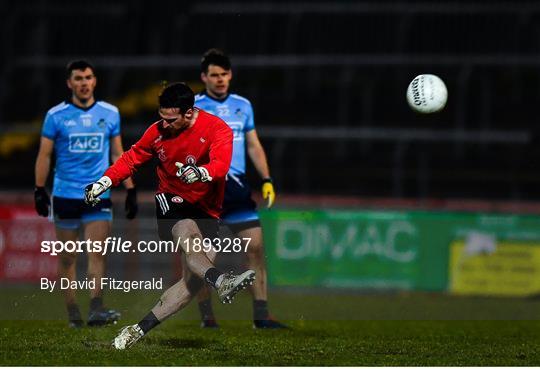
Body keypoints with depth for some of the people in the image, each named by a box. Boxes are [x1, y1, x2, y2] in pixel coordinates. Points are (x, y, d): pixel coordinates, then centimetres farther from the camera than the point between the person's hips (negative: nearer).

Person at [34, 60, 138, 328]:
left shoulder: (110, 114, 7)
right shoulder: (56, 115, 0)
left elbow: (117, 154, 13)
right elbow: (44, 155, 4)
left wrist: (130, 190, 10)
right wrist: (40, 190, -2)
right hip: (65, 195, -1)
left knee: (97, 253, -13)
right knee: (67, 257, 3)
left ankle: (96, 310, -20)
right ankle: (72, 313, 11)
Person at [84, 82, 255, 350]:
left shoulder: (217, 130, -12)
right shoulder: (158, 132, -1)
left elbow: (221, 164, -30)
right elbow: (132, 158, 14)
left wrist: (200, 173, -52)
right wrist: (103, 183, 4)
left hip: (207, 211, 0)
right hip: (171, 201, 0)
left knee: (194, 280, -12)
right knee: (189, 235, -35)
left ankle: (139, 330, -6)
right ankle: (221, 283, -62)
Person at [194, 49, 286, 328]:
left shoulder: (243, 105, 12)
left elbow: (253, 145, 17)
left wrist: (266, 180, 7)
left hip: (237, 187, 4)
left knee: (255, 248, -5)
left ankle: (261, 316, -3)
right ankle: (206, 316, 12)